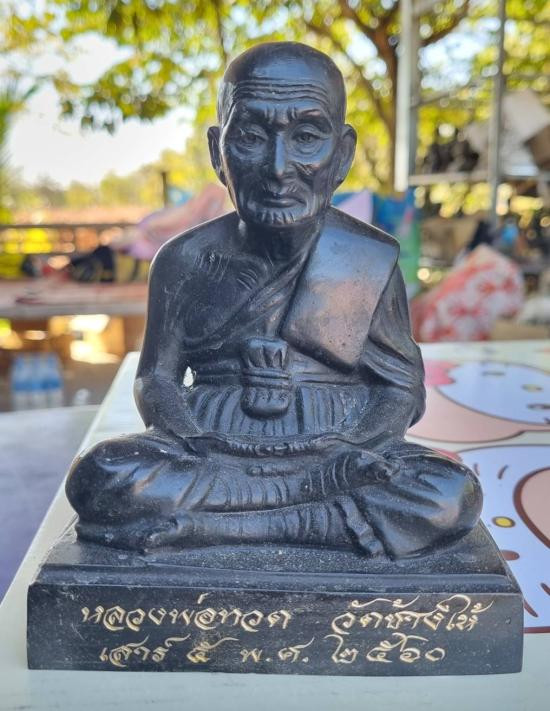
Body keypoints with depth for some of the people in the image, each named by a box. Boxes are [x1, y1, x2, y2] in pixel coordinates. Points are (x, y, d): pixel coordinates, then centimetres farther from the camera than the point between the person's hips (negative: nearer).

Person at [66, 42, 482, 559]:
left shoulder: (373, 262, 0)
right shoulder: (185, 261, 0)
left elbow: (403, 386, 4)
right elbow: (156, 380, 3)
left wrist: (350, 456, -19)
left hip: (334, 455, 1)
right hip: (212, 456, 0)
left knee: (453, 497, -26)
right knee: (99, 478, -27)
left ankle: (204, 524, -23)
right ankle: (323, 498, -20)